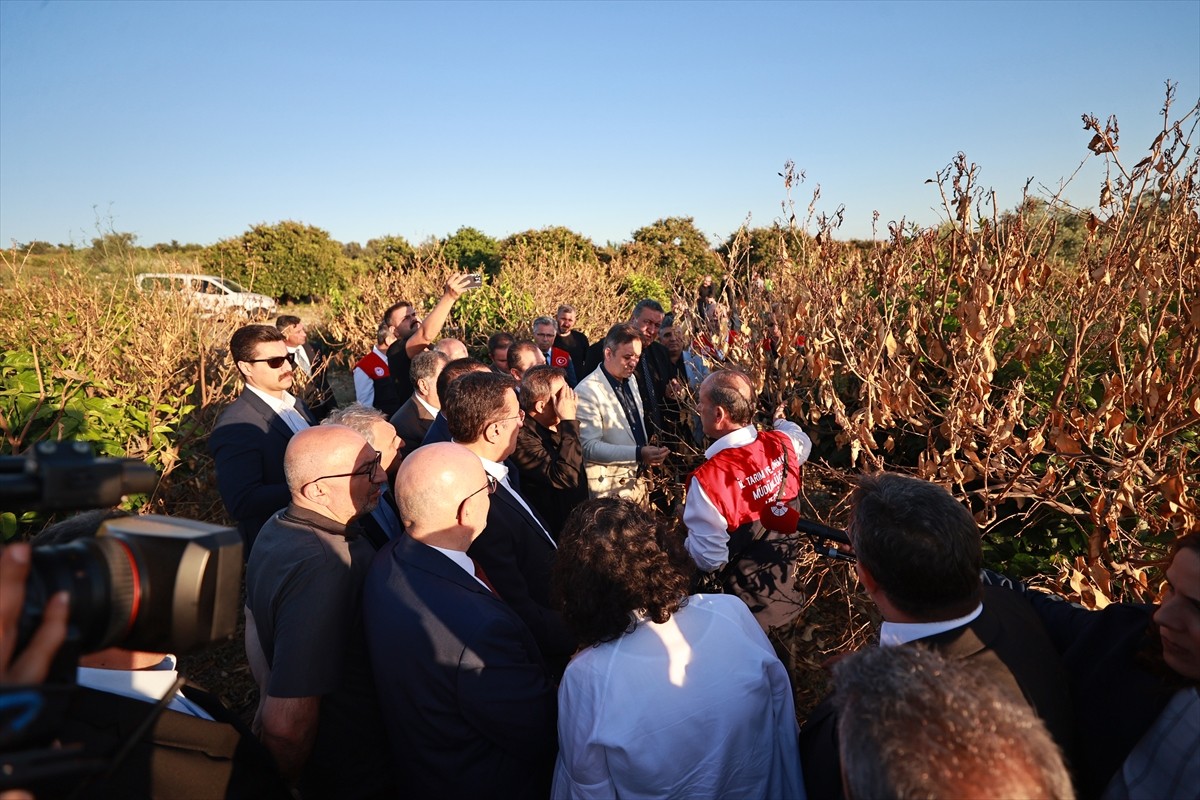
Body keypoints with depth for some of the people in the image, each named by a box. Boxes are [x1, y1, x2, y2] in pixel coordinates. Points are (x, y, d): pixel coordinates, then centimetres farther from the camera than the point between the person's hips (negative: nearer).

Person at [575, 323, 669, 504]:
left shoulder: (631, 379, 8)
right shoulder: (587, 391, -19)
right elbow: (589, 447, -24)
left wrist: (649, 453, 5)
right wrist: (638, 453, -31)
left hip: (639, 480, 8)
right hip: (610, 487, -7)